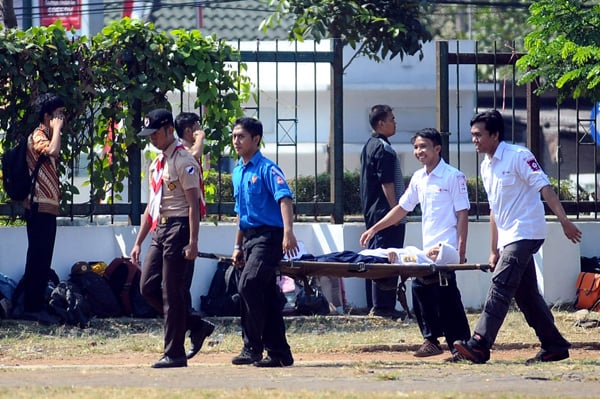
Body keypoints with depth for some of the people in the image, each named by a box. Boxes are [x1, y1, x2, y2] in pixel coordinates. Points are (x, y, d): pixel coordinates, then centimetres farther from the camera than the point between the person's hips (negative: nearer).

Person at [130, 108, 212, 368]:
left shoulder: (183, 161, -10)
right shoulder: (157, 164, 18)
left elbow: (193, 204, -16)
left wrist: (193, 242, -23)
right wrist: (138, 242, 19)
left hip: (178, 229, -9)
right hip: (159, 230, 9)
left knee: (172, 293, -7)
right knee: (148, 288, 6)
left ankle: (175, 354, -3)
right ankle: (195, 327, 16)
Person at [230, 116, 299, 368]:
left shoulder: (266, 169, -9)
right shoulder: (238, 172, 16)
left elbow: (284, 198, -23)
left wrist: (288, 232, -37)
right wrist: (238, 246, 23)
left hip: (268, 236, -9)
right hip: (249, 238, 9)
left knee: (248, 286, -21)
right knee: (266, 294, 9)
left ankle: (252, 347, -17)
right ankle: (279, 353, 13)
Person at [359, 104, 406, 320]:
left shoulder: (369, 146, 16)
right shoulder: (383, 148, -15)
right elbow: (387, 184, -19)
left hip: (372, 211, 10)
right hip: (385, 211, -10)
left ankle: (374, 305, 16)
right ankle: (383, 306, -10)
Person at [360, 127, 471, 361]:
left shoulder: (453, 177, -6)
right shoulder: (418, 178, 14)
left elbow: (462, 214, -9)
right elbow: (402, 208, 23)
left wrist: (461, 250, -15)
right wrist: (374, 229, 19)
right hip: (428, 249, 7)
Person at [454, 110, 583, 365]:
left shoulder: (517, 156, -10)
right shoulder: (486, 166, 15)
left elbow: (544, 187, -16)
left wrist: (564, 221, -26)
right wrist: (494, 250, 21)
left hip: (525, 233, -9)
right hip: (509, 238, 9)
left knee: (501, 285, -18)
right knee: (526, 294, 10)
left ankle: (479, 345, -26)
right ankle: (554, 346, 18)